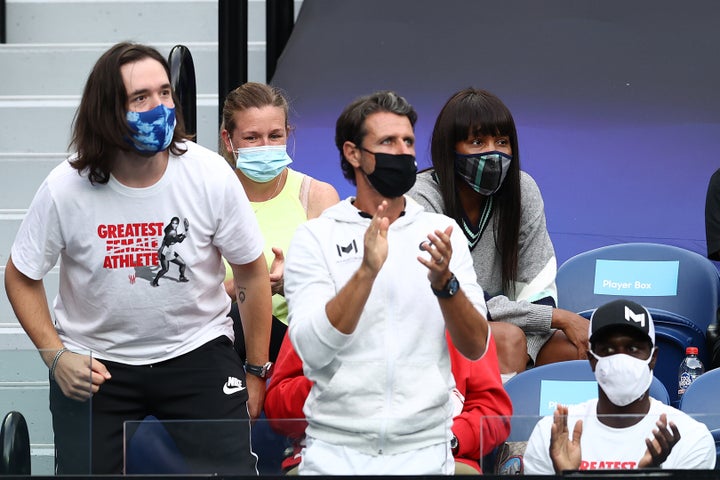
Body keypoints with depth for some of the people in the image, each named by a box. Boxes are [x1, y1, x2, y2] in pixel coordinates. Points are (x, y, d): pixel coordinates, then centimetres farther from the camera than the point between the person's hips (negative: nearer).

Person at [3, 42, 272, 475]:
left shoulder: (212, 176, -13)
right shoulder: (65, 189, -15)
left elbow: (253, 275, -1)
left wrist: (257, 372, 3)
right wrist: (57, 356, -11)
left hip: (197, 350, 0)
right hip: (95, 362, 0)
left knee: (233, 467, -10)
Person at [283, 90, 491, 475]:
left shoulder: (441, 232, 3)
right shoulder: (314, 237, -2)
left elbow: (476, 347, -4)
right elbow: (313, 349, -14)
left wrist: (444, 282, -21)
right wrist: (367, 270, -25)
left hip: (424, 448, 1)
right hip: (337, 451, -1)